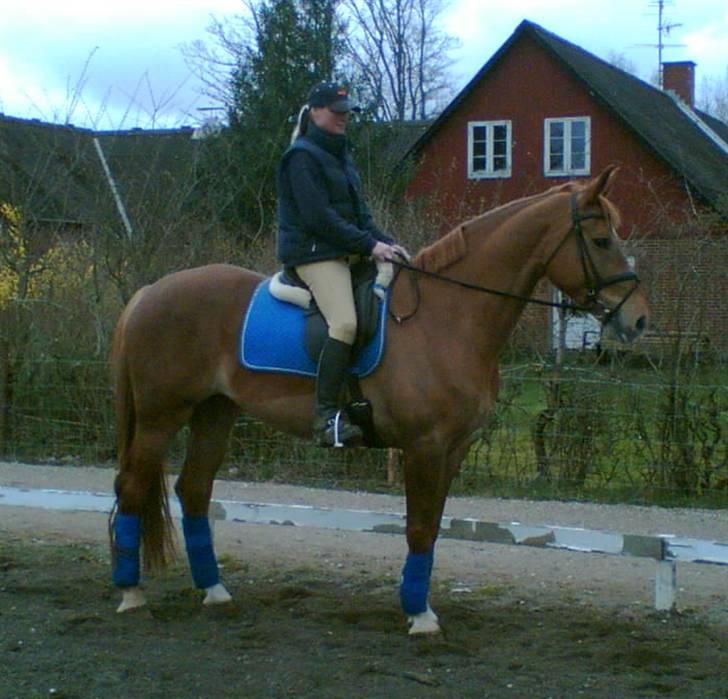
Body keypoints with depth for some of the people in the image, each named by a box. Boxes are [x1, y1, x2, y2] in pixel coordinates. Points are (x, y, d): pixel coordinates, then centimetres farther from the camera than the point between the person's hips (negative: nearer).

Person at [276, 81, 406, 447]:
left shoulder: (340, 154, 20)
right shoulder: (302, 156, -8)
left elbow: (359, 211, 19)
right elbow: (319, 217, -17)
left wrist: (384, 242, 2)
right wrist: (369, 244, -17)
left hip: (347, 252, 10)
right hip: (314, 252, -10)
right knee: (345, 323, -27)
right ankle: (326, 415, -27)